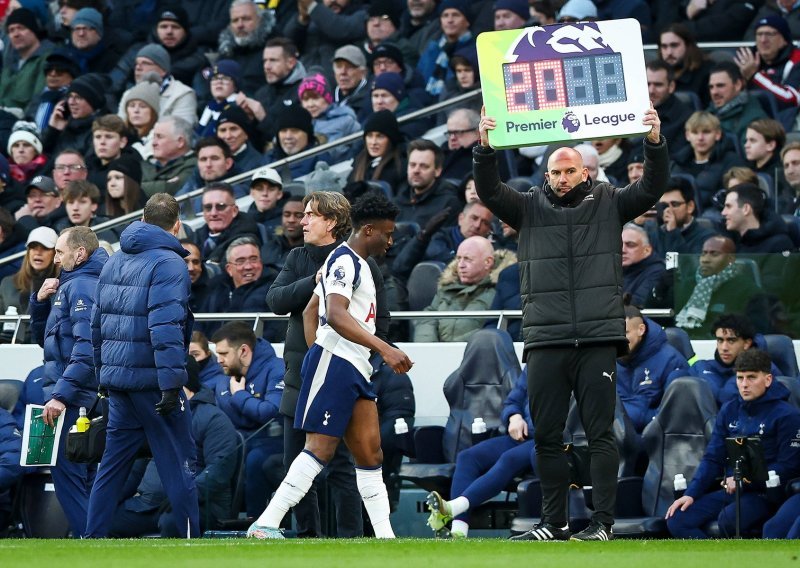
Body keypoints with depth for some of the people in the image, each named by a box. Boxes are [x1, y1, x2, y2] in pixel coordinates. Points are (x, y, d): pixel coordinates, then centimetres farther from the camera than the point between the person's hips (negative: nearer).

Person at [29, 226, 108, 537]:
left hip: (75, 398, -11)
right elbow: (44, 338, 27)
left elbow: (87, 348, -24)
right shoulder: (70, 285, 19)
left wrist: (61, 395, -28)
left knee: (67, 473, -12)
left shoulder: (81, 287, -12)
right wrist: (40, 301, 9)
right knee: (81, 474, 13)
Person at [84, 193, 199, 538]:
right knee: (178, 463, 0)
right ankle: (189, 539, 1)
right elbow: (165, 327, -21)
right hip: (151, 378, -7)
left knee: (113, 461, 12)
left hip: (116, 377, 7)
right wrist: (172, 384, -24)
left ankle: (92, 536, 10)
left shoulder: (114, 261, 14)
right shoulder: (168, 263, -11)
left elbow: (97, 324, 18)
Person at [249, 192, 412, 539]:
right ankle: (265, 525, -17)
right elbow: (336, 315, -26)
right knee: (320, 448, -14)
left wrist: (315, 353, 24)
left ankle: (385, 537, 7)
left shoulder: (353, 262, 22)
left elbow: (310, 311, 30)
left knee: (369, 454, 6)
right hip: (335, 363, -10)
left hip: (353, 370, 10)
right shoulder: (345, 260, -11)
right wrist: (384, 349, -32)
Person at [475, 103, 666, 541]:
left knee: (600, 434, -3)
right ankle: (553, 522, 14)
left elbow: (652, 188, 0)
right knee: (546, 436, 5)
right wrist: (485, 149, -17)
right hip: (545, 341, 2)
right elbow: (489, 191, 0)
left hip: (597, 340, -2)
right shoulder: (529, 208, 12)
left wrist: (655, 143, -17)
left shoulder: (608, 204, 10)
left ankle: (603, 523, -2)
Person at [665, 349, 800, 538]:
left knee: (729, 518, -37)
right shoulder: (729, 411, 13)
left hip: (763, 494, -7)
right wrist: (691, 493, -2)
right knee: (677, 520, -14)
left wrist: (746, 480, -16)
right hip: (729, 491, 7)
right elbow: (712, 459, 12)